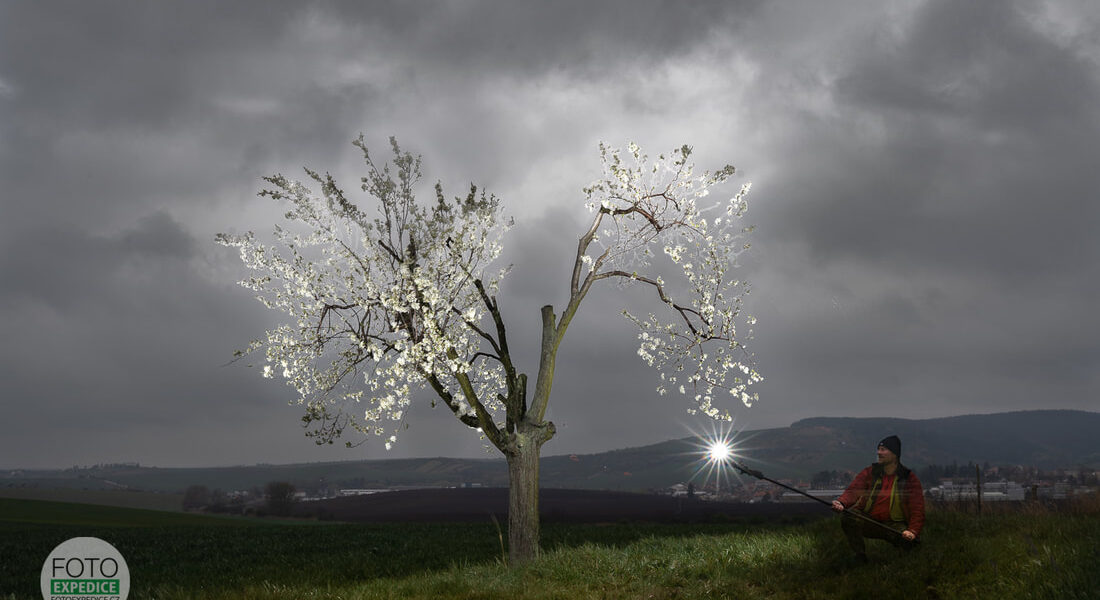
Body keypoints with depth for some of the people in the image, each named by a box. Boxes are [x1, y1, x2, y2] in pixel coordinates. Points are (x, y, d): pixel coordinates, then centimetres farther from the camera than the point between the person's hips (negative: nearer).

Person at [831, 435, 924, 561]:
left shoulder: (910, 479, 0)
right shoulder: (869, 473, 3)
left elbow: (917, 509, -5)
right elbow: (853, 491, -10)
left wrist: (913, 531, -23)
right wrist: (841, 503, -34)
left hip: (894, 524, -1)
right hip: (867, 519, 1)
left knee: (907, 540, -30)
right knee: (848, 519, -29)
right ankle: (860, 559, -11)